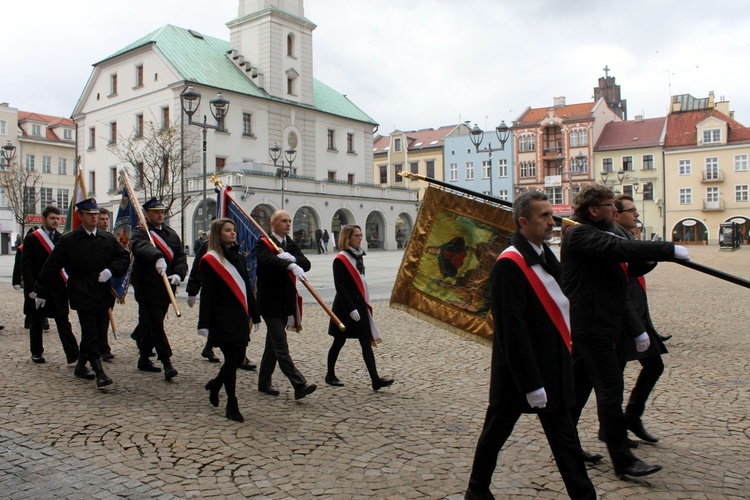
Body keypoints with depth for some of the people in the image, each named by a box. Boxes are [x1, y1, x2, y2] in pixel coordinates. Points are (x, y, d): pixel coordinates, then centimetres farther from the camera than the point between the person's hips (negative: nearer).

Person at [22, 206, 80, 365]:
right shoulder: (31, 239, -3)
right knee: (37, 323, 11)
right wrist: (31, 288, -13)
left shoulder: (62, 239, 6)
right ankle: (37, 353, 26)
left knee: (63, 322, -1)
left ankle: (73, 354, -7)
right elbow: (26, 265, -7)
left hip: (58, 289, 2)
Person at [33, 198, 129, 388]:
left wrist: (111, 270, -11)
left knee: (98, 332, 9)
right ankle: (99, 372, -10)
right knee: (90, 334, -9)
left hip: (102, 294, 5)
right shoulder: (68, 241, -1)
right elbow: (51, 267, 2)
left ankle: (81, 366, 27)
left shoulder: (108, 239, 9)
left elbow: (124, 257, 9)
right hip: (82, 294, -4)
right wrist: (42, 292, 4)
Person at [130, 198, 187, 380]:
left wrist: (178, 274, -14)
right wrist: (158, 257, -48)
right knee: (155, 325, -7)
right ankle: (166, 363, -5)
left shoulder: (171, 234, 14)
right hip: (147, 288, -6)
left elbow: (181, 256, 6)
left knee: (149, 325, 16)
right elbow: (141, 247, -28)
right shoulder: (140, 233, -4)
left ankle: (144, 359, 28)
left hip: (165, 289, 6)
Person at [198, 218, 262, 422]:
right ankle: (232, 405, 9)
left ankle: (215, 384, 37)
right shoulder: (210, 260, -7)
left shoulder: (238, 257, 14)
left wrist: (254, 315, 15)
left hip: (240, 316, 7)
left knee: (238, 357, 10)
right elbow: (206, 293, -11)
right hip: (222, 318, -7)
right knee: (232, 359, -5)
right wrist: (203, 323, -15)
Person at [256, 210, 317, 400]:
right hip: (270, 302, -7)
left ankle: (264, 382, 28)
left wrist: (293, 258, -24)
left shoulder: (292, 245, 12)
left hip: (286, 303, 7)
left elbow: (306, 264, -3)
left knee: (273, 344, 16)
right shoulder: (263, 244, -8)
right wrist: (291, 266, -47)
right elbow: (269, 259, -30)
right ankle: (299, 385, -13)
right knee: (281, 347, -9)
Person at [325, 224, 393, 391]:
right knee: (339, 341, 7)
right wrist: (351, 309, -21)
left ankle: (376, 380, -1)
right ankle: (330, 375, 25)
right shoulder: (340, 260, -13)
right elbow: (340, 287, -17)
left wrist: (364, 304, 15)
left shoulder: (359, 256, 11)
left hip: (359, 305, 7)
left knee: (366, 343, 1)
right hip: (345, 307, -7)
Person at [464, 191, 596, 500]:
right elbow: (512, 331, -23)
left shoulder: (544, 255, 7)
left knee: (563, 433, 15)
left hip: (551, 368, 8)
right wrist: (531, 383, -22)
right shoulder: (509, 265, -21)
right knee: (497, 430, 11)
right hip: (518, 370, -8)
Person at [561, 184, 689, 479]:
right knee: (610, 390, -5)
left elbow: (614, 290, 19)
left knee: (578, 387, 15)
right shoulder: (579, 235, -12)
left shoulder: (598, 237, 18)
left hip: (592, 327, 10)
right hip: (590, 327, -10)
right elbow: (623, 249, -28)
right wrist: (670, 250, -18)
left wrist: (635, 329, 16)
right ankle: (623, 460, 4)